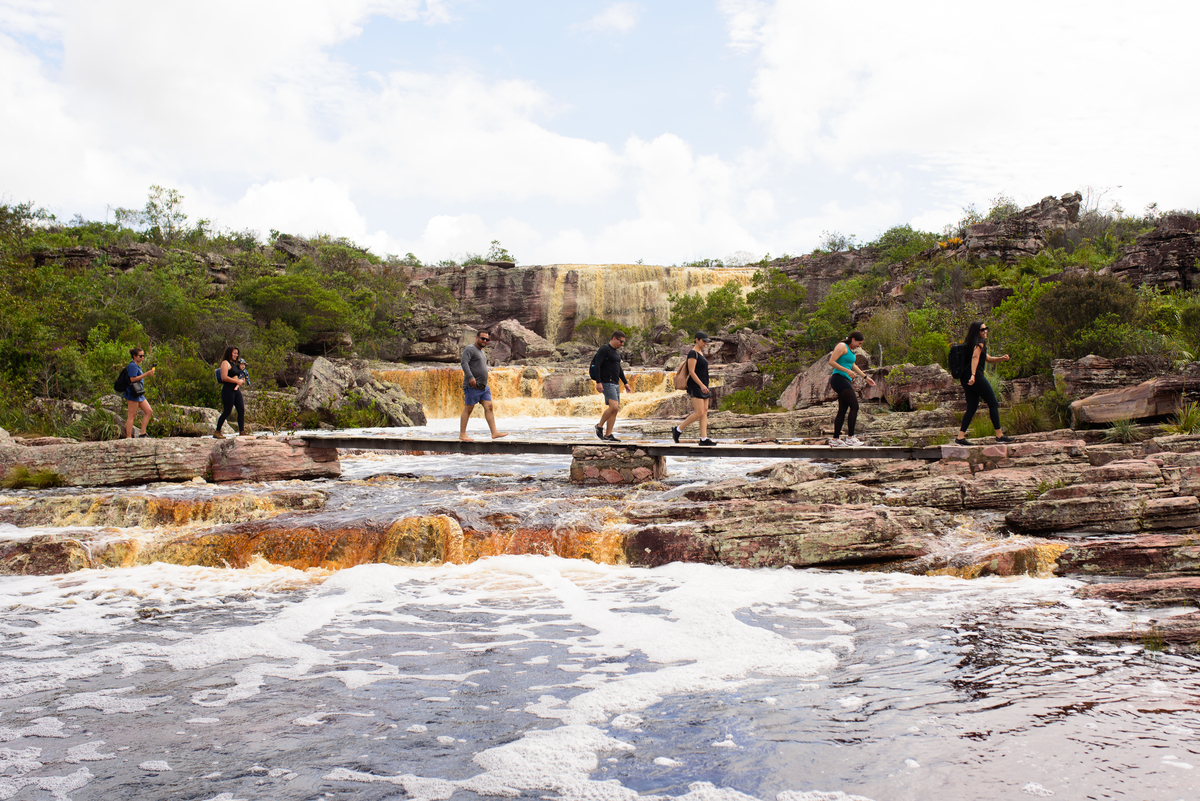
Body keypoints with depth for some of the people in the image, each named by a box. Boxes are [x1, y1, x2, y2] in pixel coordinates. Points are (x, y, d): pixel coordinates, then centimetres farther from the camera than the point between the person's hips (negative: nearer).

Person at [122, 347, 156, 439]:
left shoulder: (137, 366, 20)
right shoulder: (132, 366, -11)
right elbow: (132, 379, -22)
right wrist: (146, 375, -22)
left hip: (139, 394, 10)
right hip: (133, 393, -10)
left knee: (149, 411, 7)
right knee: (131, 415, -7)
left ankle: (142, 433, 8)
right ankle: (128, 437, -4)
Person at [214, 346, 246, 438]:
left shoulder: (235, 364, 20)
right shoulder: (225, 363, -7)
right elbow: (224, 377, -18)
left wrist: (241, 381, 10)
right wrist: (237, 381, -14)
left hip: (236, 390, 9)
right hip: (228, 390, -9)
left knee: (241, 410, 0)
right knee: (226, 412, -4)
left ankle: (242, 432, 1)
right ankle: (217, 432, 5)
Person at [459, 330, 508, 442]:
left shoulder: (481, 351, 22)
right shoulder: (470, 349, -6)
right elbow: (464, 363, -20)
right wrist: (470, 377, -28)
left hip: (483, 386, 9)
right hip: (472, 386, -9)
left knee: (489, 407, 0)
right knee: (468, 409, -4)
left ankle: (494, 432, -3)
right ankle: (462, 434, 1)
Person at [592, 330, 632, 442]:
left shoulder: (617, 352, 20)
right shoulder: (604, 349, -8)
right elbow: (597, 365, -15)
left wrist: (625, 382, 26)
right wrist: (598, 382, -23)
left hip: (616, 383, 9)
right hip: (607, 383, -9)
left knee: (615, 409, 4)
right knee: (613, 406, -21)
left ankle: (608, 434, 6)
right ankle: (600, 426, -4)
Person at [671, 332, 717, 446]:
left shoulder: (701, 353, 17)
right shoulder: (693, 353, -12)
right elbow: (691, 372, -18)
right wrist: (701, 385, -22)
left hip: (703, 386, 10)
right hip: (696, 386, -10)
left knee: (705, 412, 4)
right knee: (699, 412, -12)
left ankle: (703, 439, 3)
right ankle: (677, 430, 0)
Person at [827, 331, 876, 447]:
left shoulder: (850, 349, 21)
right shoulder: (842, 346, -9)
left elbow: (853, 365, 32)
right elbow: (831, 362, -17)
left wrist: (866, 377, 34)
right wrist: (847, 370, -21)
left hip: (846, 381, 10)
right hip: (839, 379, -10)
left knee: (842, 411, 7)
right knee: (854, 407, -14)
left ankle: (835, 440, 7)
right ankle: (850, 438, -14)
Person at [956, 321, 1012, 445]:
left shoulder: (970, 343, 24)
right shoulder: (980, 342, -3)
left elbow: (988, 359, 28)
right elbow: (975, 357, -18)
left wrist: (1002, 358, 13)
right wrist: (973, 375, -27)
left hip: (965, 378, 9)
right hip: (976, 376, -9)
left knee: (971, 408, 9)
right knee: (993, 404, -1)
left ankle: (960, 437, 0)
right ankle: (999, 435, 0)